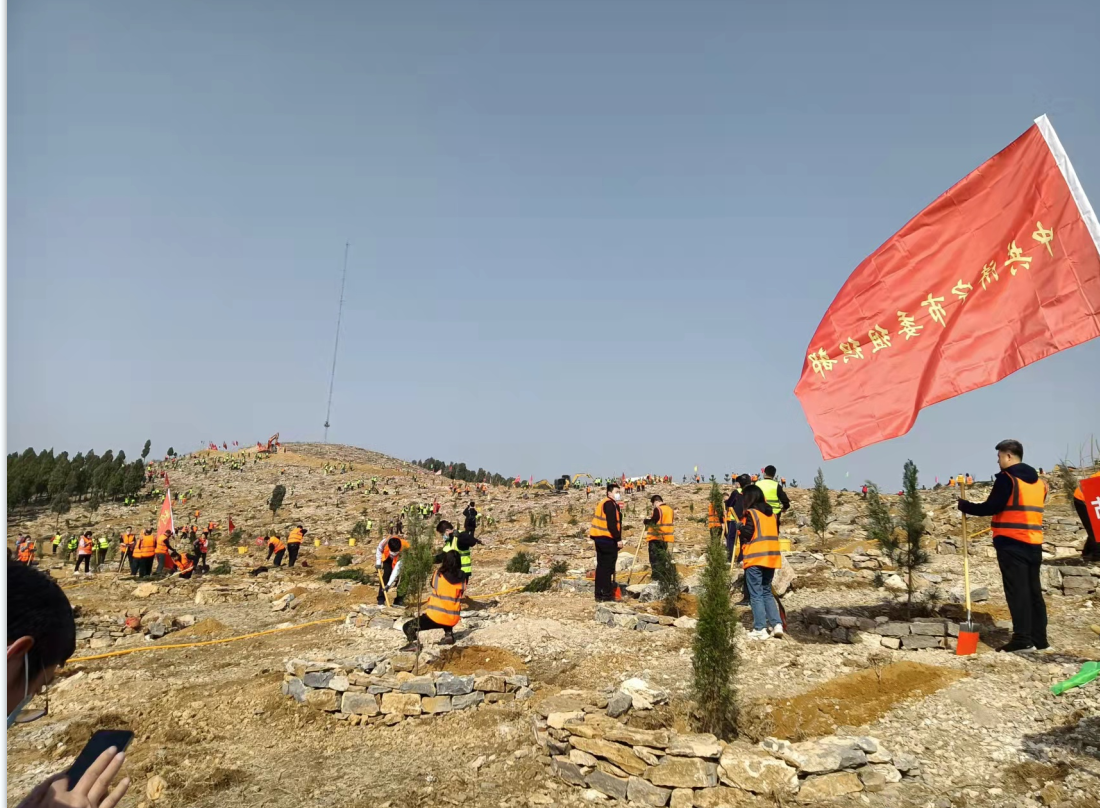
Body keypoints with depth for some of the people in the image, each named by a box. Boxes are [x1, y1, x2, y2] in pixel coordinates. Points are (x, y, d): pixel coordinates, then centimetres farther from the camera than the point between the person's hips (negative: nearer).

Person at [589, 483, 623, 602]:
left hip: (599, 538, 10)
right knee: (608, 567, -5)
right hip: (607, 539, -10)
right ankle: (607, 594, -3)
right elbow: (612, 524, -20)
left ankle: (599, 594, 16)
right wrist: (618, 539, -18)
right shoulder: (610, 504, -13)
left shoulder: (602, 503, 19)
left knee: (601, 566, 13)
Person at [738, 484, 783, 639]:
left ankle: (760, 629, -2)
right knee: (767, 592, 17)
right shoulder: (772, 514, 12)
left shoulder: (751, 513, -8)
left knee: (756, 595, -1)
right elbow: (775, 534, 16)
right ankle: (777, 624, 8)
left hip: (755, 559, -6)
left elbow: (746, 536, -11)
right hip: (771, 558, 6)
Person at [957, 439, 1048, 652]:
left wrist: (965, 506, -3)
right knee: (1034, 591, 12)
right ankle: (1039, 638, 15)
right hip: (1034, 543, 8)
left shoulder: (1007, 478, -10)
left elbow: (992, 507, -15)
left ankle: (1022, 638, -7)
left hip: (1011, 543, -8)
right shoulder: (1038, 481, 16)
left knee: (1017, 591, -6)